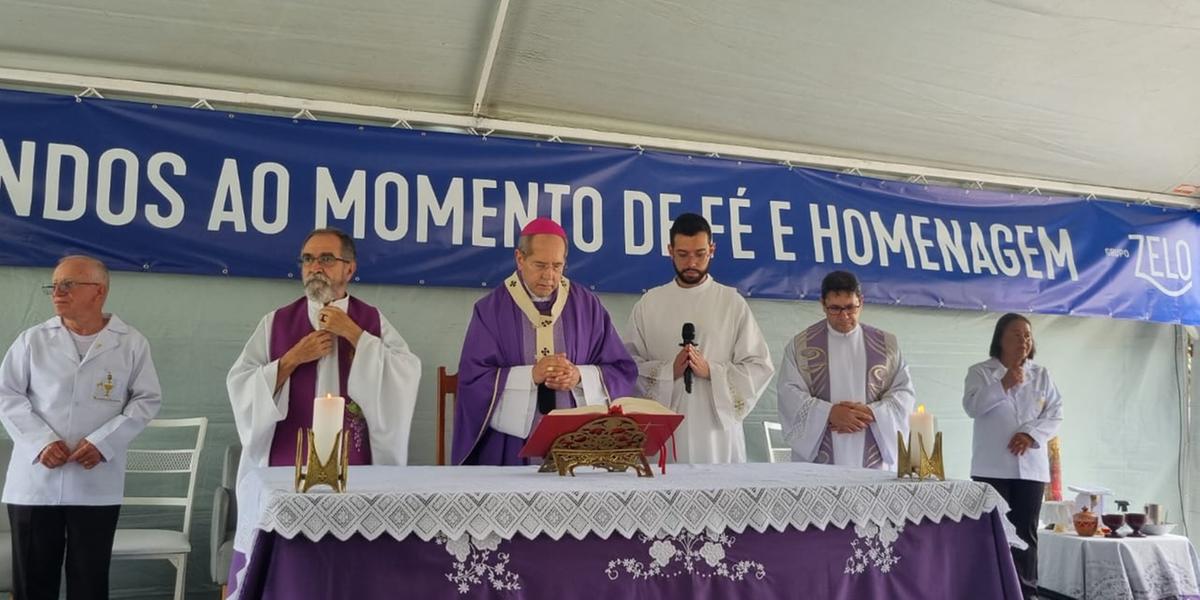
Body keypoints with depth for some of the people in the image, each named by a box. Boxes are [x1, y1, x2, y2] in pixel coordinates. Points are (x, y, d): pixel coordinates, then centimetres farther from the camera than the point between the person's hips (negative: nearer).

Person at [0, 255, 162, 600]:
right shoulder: (33, 340, 4)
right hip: (34, 480, 1)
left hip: (97, 484, -1)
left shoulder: (131, 343, 0)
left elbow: (147, 400, 1)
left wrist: (103, 442, -12)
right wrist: (40, 441, -11)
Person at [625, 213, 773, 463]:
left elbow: (760, 367, 1)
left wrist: (710, 370, -12)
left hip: (718, 424, 0)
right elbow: (630, 365, 5)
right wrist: (669, 371, -12)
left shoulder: (732, 302, 4)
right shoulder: (649, 303, 7)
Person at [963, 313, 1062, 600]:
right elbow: (972, 406, -9)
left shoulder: (1041, 375, 15)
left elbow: (1055, 413, 7)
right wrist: (1003, 385, -20)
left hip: (1031, 466, 3)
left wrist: (1031, 434, -10)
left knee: (1026, 532, 4)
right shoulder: (980, 372, 5)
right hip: (993, 467, -3)